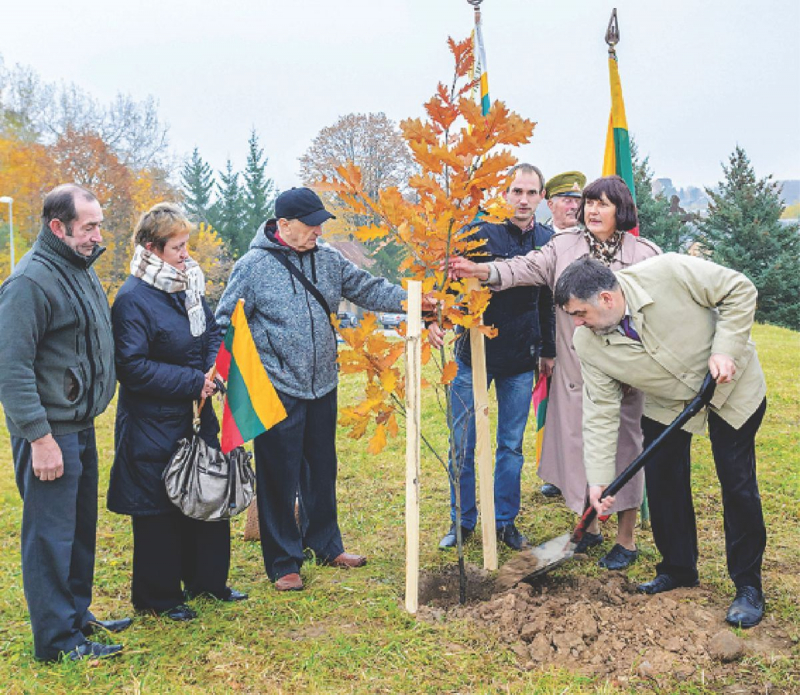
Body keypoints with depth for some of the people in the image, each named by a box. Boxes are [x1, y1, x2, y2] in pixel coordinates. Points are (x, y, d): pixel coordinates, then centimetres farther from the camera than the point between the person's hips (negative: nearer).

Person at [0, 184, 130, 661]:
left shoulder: (81, 268, 11)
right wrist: (39, 437, -23)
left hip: (81, 425, 10)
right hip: (49, 432, -9)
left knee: (81, 528, 18)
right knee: (51, 535, 0)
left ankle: (77, 616, 33)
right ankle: (58, 640, 11)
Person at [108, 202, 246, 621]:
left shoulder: (188, 284, 6)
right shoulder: (132, 299, -18)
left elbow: (212, 333, 16)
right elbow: (133, 367, -22)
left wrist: (215, 369, -4)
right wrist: (192, 381, -20)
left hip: (195, 415, 8)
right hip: (153, 425, -8)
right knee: (157, 511, 4)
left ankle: (207, 580, 34)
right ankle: (158, 598, 21)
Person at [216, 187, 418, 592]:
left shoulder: (328, 259, 5)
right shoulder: (254, 266, -9)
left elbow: (367, 289, 9)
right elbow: (225, 323, -5)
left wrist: (407, 300, -6)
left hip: (322, 387, 6)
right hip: (278, 392, -5)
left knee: (322, 471, 18)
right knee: (280, 478, 2)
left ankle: (326, 546, 36)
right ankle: (283, 563, 17)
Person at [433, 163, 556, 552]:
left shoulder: (547, 241, 5)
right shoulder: (481, 232, -7)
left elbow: (548, 301, 13)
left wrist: (549, 349, 15)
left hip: (521, 360, 3)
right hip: (474, 353, -2)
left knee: (512, 445, 11)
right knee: (463, 444, 4)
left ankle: (505, 520, 25)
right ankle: (462, 522, 20)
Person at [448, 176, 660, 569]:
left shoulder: (644, 254, -1)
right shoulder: (565, 247, 4)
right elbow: (529, 268, -11)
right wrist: (483, 271, -29)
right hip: (575, 370, 3)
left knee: (623, 445, 4)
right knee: (577, 443, 10)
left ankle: (626, 539, 20)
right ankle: (589, 526, 31)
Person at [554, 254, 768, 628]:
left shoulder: (669, 272, -32)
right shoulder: (588, 344, -19)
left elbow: (740, 290, -20)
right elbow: (601, 412, -14)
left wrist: (725, 349, -27)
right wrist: (598, 479, -18)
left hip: (731, 386, -3)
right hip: (667, 404, 4)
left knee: (738, 485, -1)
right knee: (662, 481, 2)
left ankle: (748, 586, 13)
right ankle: (678, 569, 25)